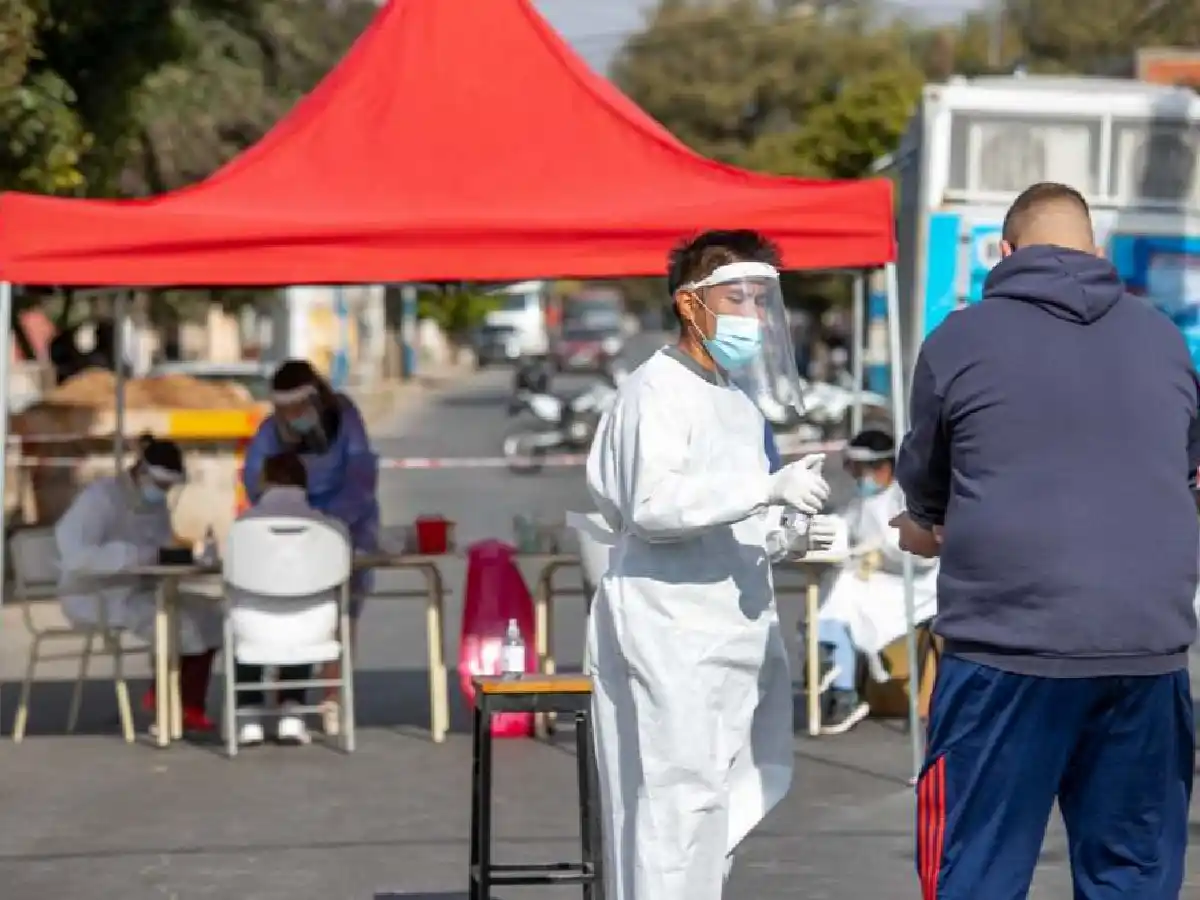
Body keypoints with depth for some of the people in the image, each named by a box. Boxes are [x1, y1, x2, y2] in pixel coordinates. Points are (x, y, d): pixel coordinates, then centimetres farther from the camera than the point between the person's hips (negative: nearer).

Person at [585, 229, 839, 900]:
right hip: (671, 636, -9)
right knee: (679, 797, -12)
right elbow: (654, 506, -22)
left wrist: (784, 540, 9)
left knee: (723, 805, 12)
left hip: (732, 631, 9)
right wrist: (769, 489, -28)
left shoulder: (741, 403, 22)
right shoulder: (659, 390, -8)